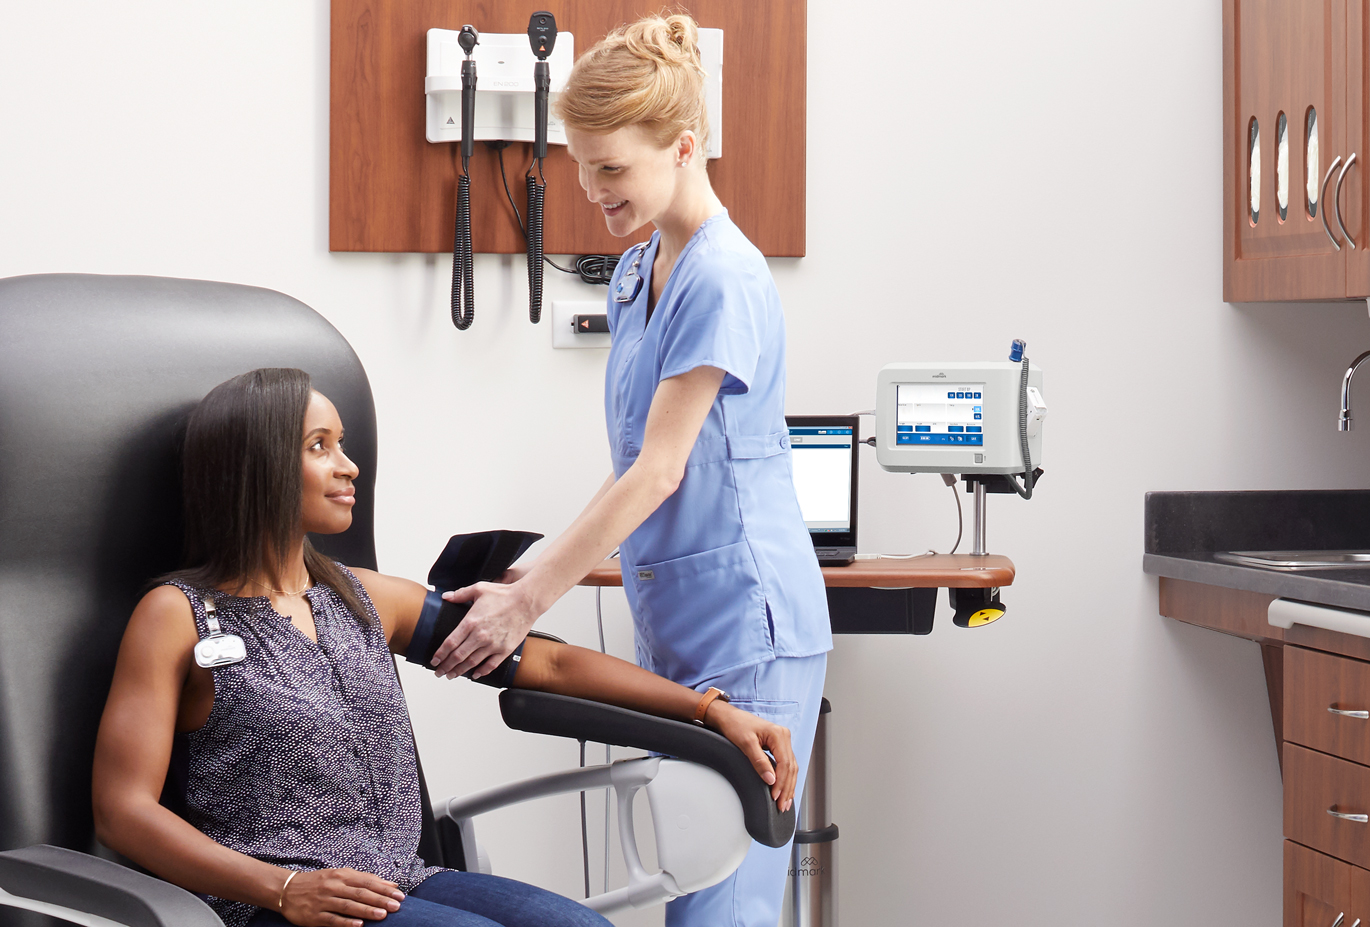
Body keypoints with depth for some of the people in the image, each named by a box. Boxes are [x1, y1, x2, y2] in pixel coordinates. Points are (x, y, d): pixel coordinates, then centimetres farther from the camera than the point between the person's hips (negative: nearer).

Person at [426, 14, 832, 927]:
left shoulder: (726, 281, -16)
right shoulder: (635, 275, 12)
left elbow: (658, 473, -18)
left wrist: (529, 600, -17)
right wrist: (540, 574, 9)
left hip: (746, 628, -9)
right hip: (672, 627, 9)